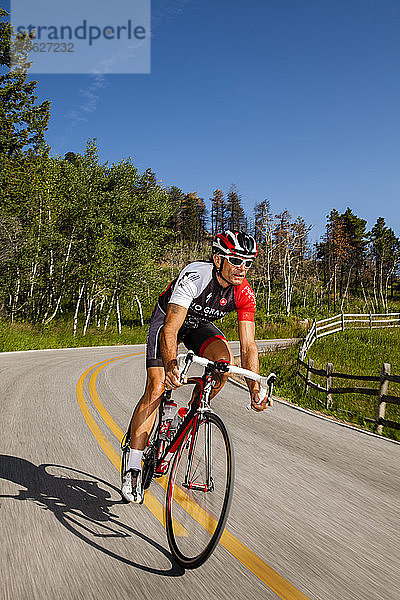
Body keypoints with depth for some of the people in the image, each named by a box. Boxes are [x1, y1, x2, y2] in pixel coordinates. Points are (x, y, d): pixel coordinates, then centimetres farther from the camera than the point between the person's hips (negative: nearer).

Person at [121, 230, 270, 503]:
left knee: (225, 358, -26)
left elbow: (248, 346, -21)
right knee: (156, 389, -14)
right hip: (168, 320, -4)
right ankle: (133, 469, -4)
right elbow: (170, 330, -43)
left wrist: (255, 389, -32)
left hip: (200, 325, 4)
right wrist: (170, 366, -60)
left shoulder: (245, 294, -22)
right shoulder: (195, 276, -36)